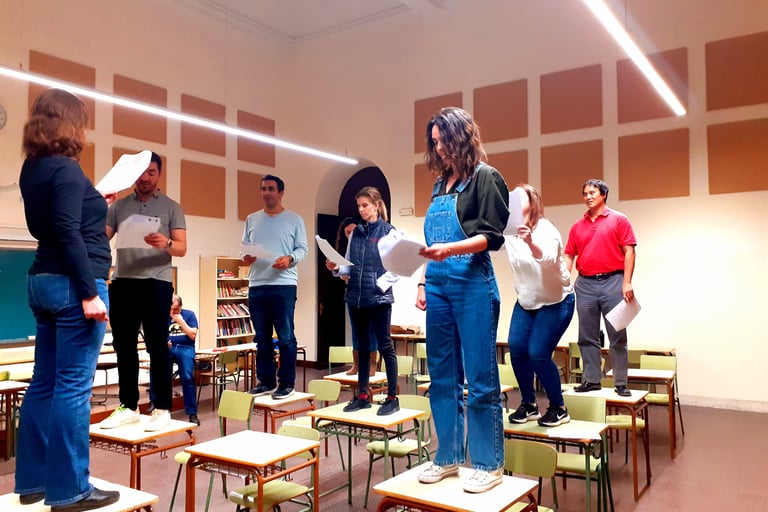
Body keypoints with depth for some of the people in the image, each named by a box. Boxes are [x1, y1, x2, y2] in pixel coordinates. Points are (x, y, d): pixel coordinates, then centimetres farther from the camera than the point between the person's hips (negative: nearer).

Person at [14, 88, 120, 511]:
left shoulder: (32, 168, 15)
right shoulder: (66, 168, -12)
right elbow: (69, 234, -20)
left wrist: (95, 205, 26)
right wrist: (89, 293, -20)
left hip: (43, 281, 9)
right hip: (72, 284, -9)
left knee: (45, 382, 13)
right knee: (73, 386, -4)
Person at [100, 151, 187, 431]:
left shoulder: (171, 207, 6)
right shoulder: (119, 206, 15)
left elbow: (182, 248, -3)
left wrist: (165, 244, -25)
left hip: (156, 283, -3)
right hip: (122, 282, 4)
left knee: (157, 345, -2)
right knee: (123, 345, 7)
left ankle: (162, 409, 5)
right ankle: (128, 407, 17)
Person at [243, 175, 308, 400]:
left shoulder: (294, 219, 4)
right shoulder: (252, 219, 15)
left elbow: (303, 249, 0)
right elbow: (244, 246, 15)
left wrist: (290, 259, -19)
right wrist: (245, 256, -7)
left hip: (284, 285, -4)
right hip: (256, 286, 4)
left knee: (285, 337, -2)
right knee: (262, 338, 10)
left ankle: (286, 383, 7)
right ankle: (266, 381, 20)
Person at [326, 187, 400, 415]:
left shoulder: (388, 231, -4)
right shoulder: (356, 233, 12)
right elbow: (350, 266, 13)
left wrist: (380, 284, -17)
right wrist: (337, 268, -5)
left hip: (379, 298, -6)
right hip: (355, 297, 6)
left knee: (385, 346, 0)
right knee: (362, 347, 12)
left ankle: (392, 398, 8)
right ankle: (363, 395, 21)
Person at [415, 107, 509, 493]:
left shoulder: (485, 177, -1)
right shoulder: (440, 184, 18)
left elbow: (493, 236, -10)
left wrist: (450, 250, -24)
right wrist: (424, 283, 14)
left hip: (473, 286, -7)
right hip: (438, 287, 7)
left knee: (480, 379, -1)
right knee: (442, 377, 10)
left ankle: (489, 465, 10)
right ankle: (447, 458, 21)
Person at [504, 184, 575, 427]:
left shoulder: (545, 230, -20)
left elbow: (549, 259, -41)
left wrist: (530, 243, -60)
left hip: (556, 301, -5)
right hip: (525, 302, 6)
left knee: (538, 354, -14)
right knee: (516, 348, -8)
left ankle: (559, 408, 6)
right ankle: (529, 404, 10)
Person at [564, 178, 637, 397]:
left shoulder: (619, 220, 3)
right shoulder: (577, 226, 13)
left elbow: (629, 251, -3)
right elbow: (569, 256, 12)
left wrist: (627, 282, -11)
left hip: (612, 282, -3)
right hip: (585, 284, 4)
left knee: (617, 336, 1)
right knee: (587, 337, 7)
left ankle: (621, 383, 7)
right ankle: (591, 379, 16)